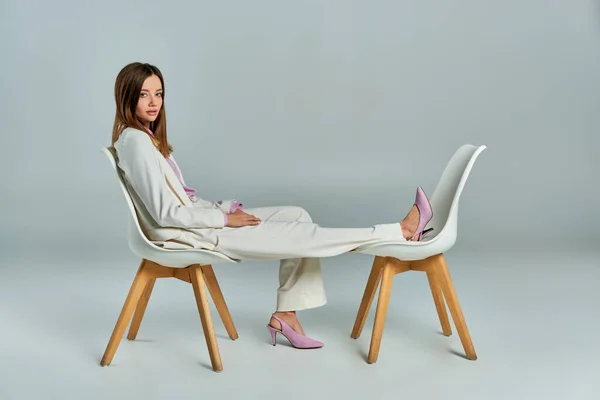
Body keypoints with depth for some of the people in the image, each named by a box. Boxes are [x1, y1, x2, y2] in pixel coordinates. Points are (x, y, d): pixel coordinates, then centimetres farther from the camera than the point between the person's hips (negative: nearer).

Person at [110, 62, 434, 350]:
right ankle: (401, 232, -3)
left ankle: (285, 314, 3)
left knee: (297, 216, 4)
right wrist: (225, 219, -14)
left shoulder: (145, 136, 12)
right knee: (302, 235, -12)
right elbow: (166, 213, -22)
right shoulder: (135, 141, -18)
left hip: (194, 220, 10)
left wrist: (224, 208, 3)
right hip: (185, 236, -10)